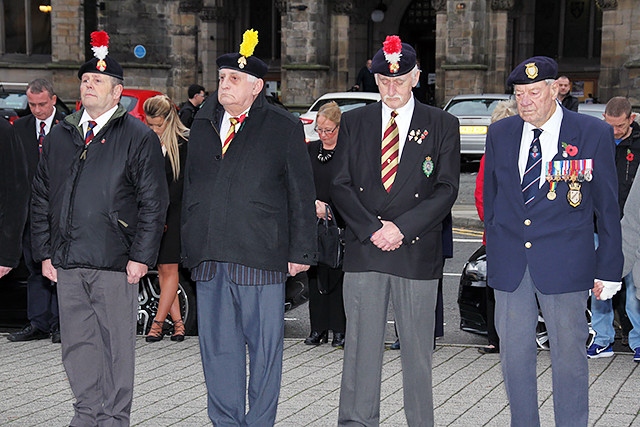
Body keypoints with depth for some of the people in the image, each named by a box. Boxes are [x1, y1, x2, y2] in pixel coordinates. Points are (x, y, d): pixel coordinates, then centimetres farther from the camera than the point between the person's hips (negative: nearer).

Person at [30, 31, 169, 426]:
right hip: (67, 261, 5)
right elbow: (42, 198, 16)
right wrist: (45, 252, 9)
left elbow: (153, 202, -4)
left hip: (115, 261, -5)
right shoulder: (60, 136, 14)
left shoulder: (139, 137, -1)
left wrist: (141, 256, -11)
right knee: (77, 343, 10)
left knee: (116, 344, 3)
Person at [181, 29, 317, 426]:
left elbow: (302, 194, -1)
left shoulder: (284, 128, 0)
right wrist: (189, 244, 13)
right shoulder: (203, 124, 14)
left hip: (260, 256, -4)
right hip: (209, 257, 5)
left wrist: (301, 251, -6)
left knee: (265, 347, 2)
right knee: (217, 346, 9)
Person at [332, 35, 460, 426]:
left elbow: (446, 190, -1)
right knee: (361, 344, 1)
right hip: (364, 249, 1)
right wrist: (373, 229, -9)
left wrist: (402, 228, -11)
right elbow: (341, 186, 5)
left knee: (418, 347, 5)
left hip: (418, 251, -1)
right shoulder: (354, 122, 10)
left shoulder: (442, 125, 5)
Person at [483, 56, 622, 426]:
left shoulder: (594, 134, -3)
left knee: (569, 354, 4)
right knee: (515, 355, 9)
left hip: (565, 266, -3)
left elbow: (608, 208, 0)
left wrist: (608, 268, -2)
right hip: (510, 266, 3)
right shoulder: (500, 134, 7)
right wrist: (494, 255, 14)